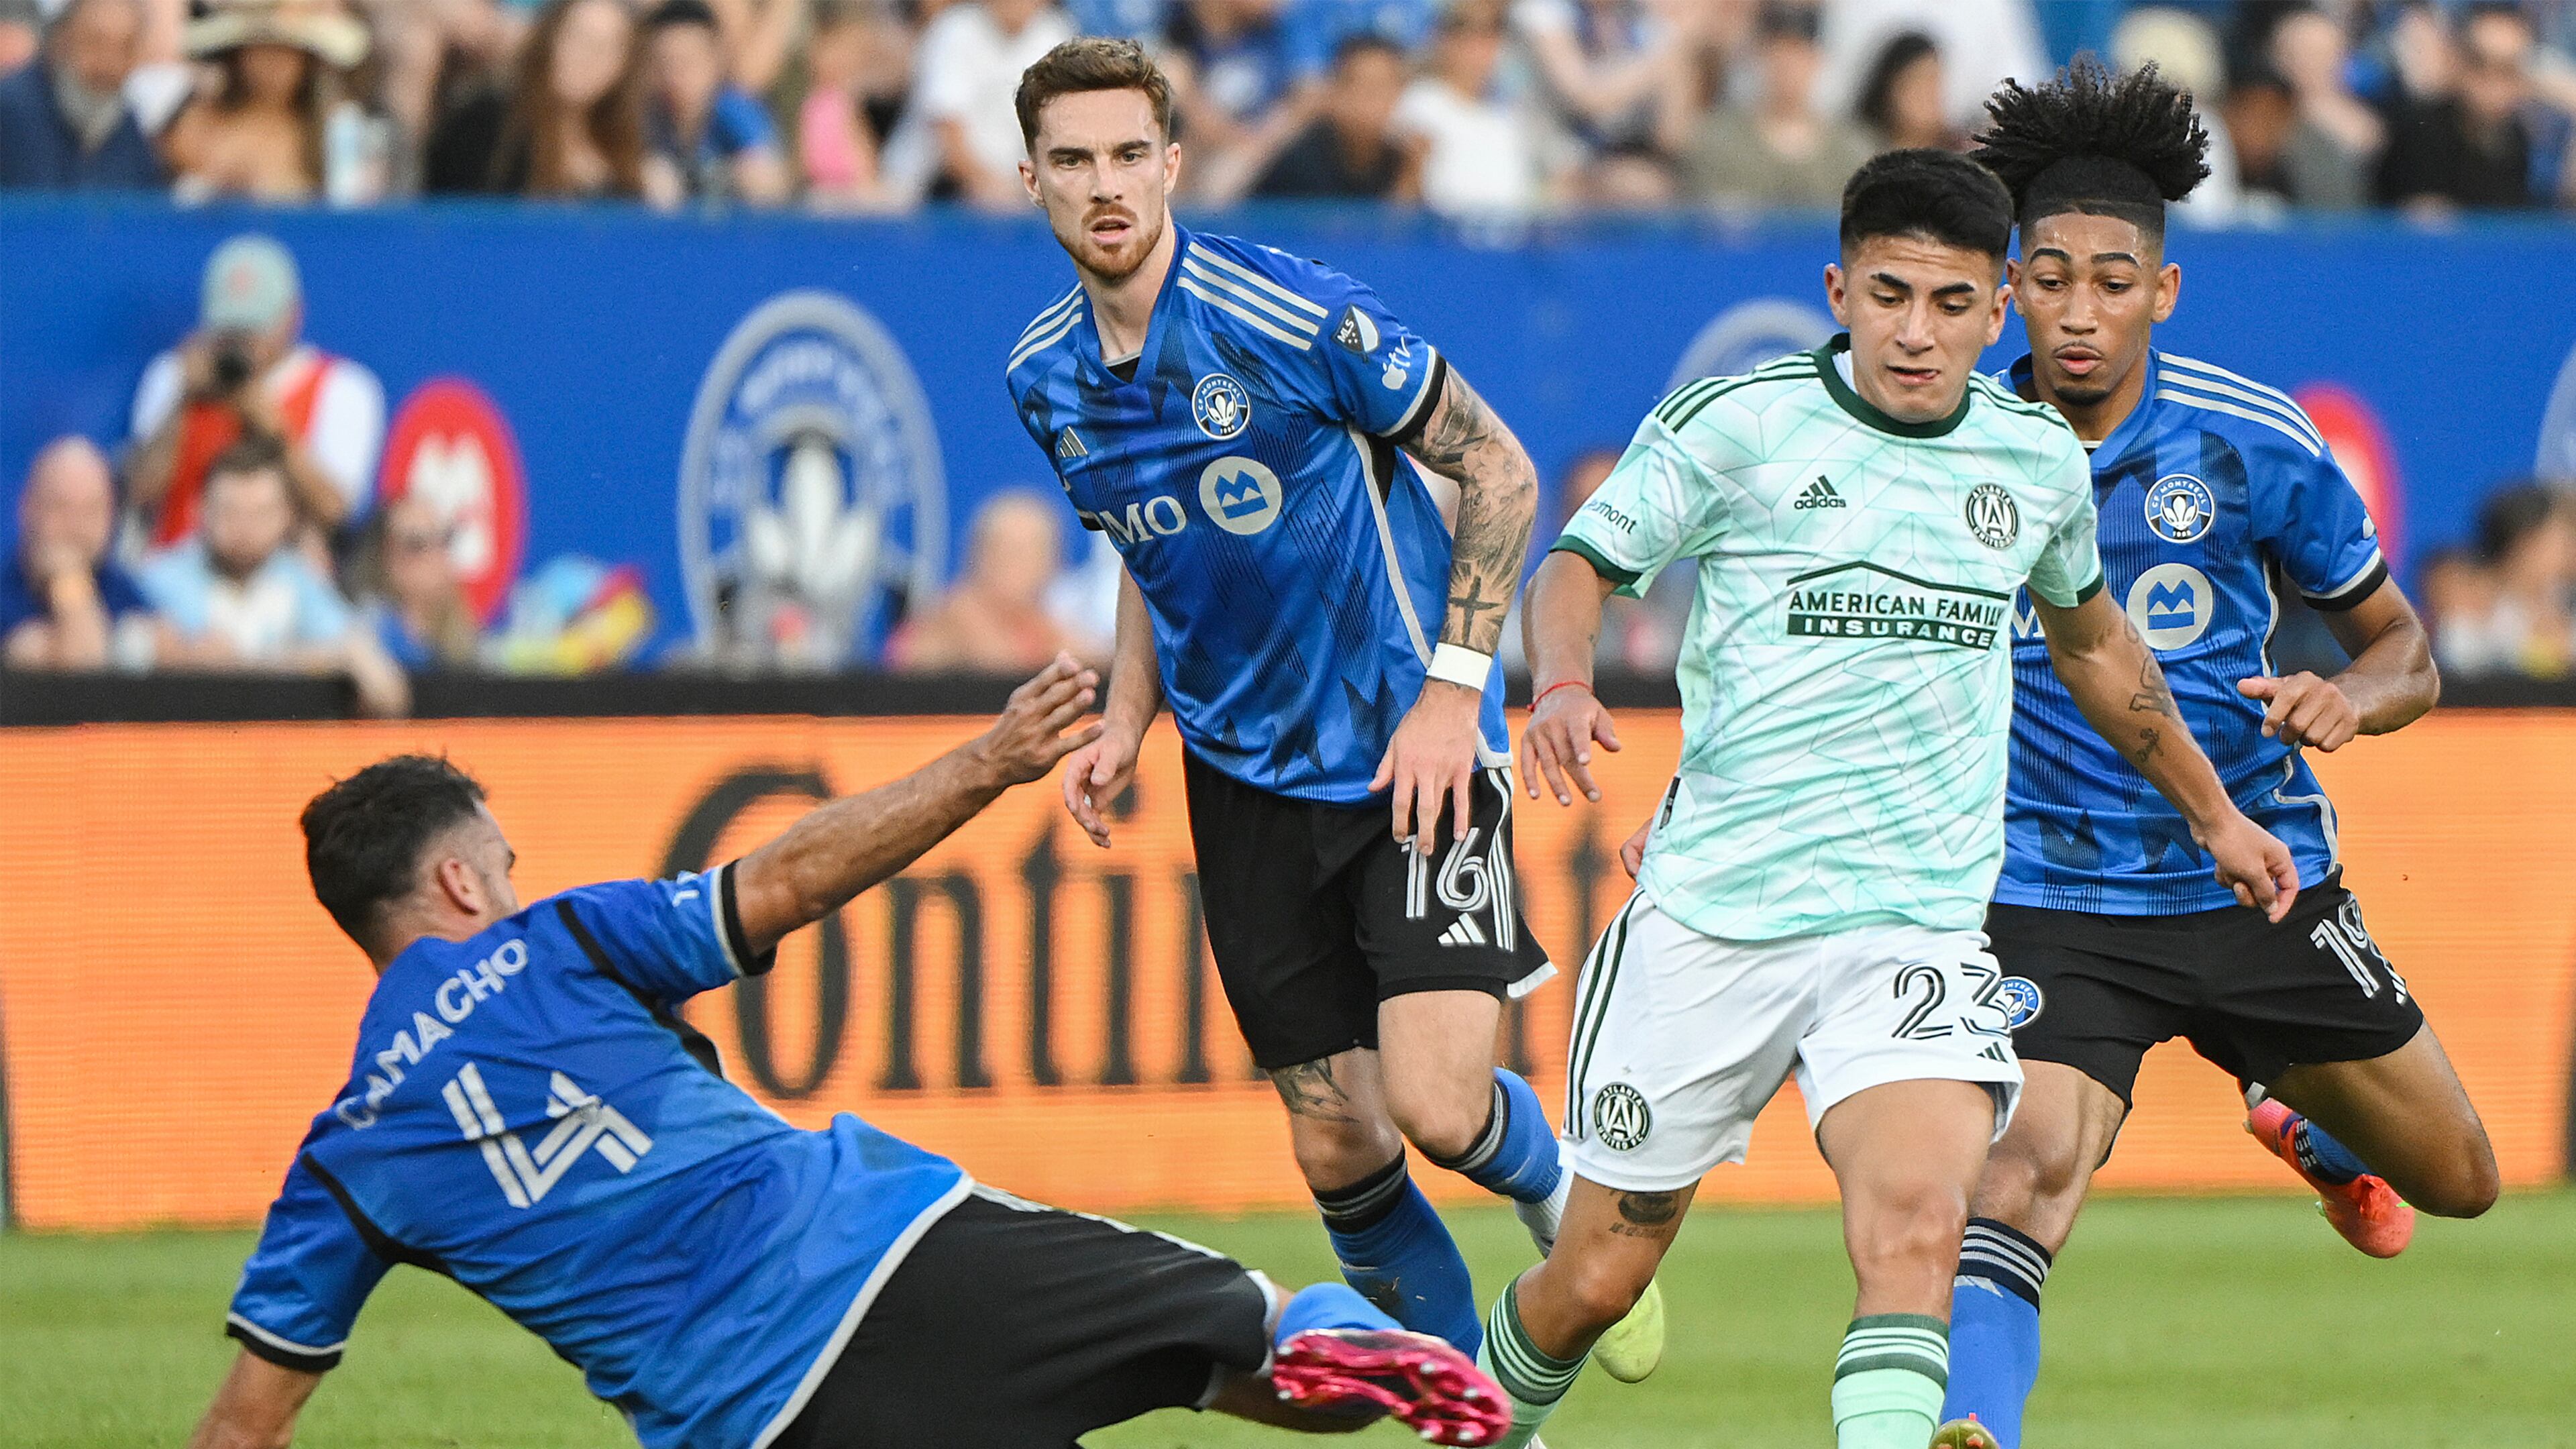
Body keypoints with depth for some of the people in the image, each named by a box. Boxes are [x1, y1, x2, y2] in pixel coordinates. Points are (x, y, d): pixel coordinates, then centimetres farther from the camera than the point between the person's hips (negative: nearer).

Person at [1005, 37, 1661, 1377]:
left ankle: (1558, 1190, 18)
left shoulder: (1296, 316, -17)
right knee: (1336, 1150, 1)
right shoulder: (1043, 379, 2)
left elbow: (1498, 469, -9)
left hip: (1410, 751, -5)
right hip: (1246, 782, 5)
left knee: (1436, 1106, -18)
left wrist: (1453, 692, -14)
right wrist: (1126, 723, 4)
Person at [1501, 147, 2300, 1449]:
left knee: (1916, 1228, -27)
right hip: (1709, 912, -1)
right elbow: (1577, 566, 3)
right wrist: (1563, 685, -21)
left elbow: (2091, 638, 26)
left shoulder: (2038, 459, 8)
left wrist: (2215, 816, 37)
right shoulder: (1736, 422, -4)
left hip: (1917, 925, 1)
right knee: (1598, 1277, 7)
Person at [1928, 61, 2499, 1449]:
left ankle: (2304, 1120, 51)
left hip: (2259, 874, 2)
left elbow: (2402, 648, 2)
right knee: (2024, 1175, -29)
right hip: (2050, 899, -2)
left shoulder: (2255, 446, -9)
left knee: (2456, 1181, 16)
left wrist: (2350, 695, -21)